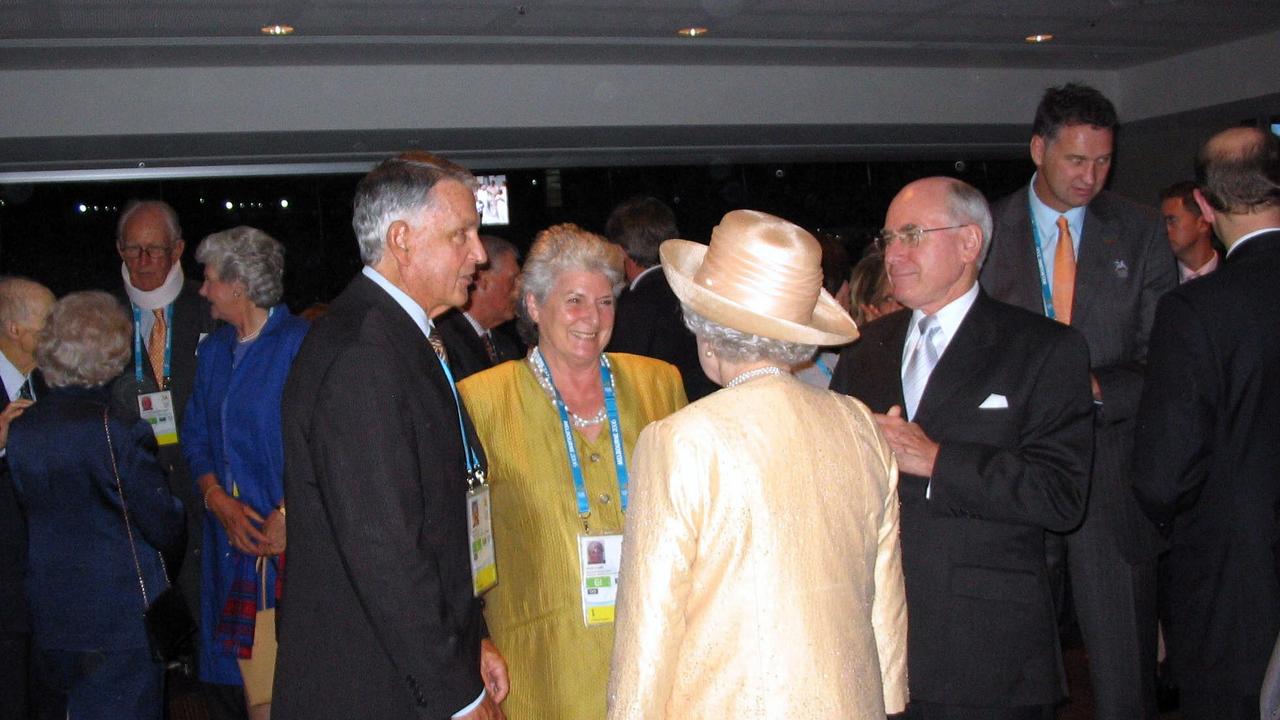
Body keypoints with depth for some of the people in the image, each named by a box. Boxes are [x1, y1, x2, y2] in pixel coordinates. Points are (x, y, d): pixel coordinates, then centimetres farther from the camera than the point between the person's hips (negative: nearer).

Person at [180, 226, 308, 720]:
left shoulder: (300, 343, -10)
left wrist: (287, 515, -16)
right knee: (249, 664, 10)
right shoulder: (214, 350, 14)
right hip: (232, 536, 7)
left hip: (290, 536, -6)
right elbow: (196, 437, 15)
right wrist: (217, 498, -1)